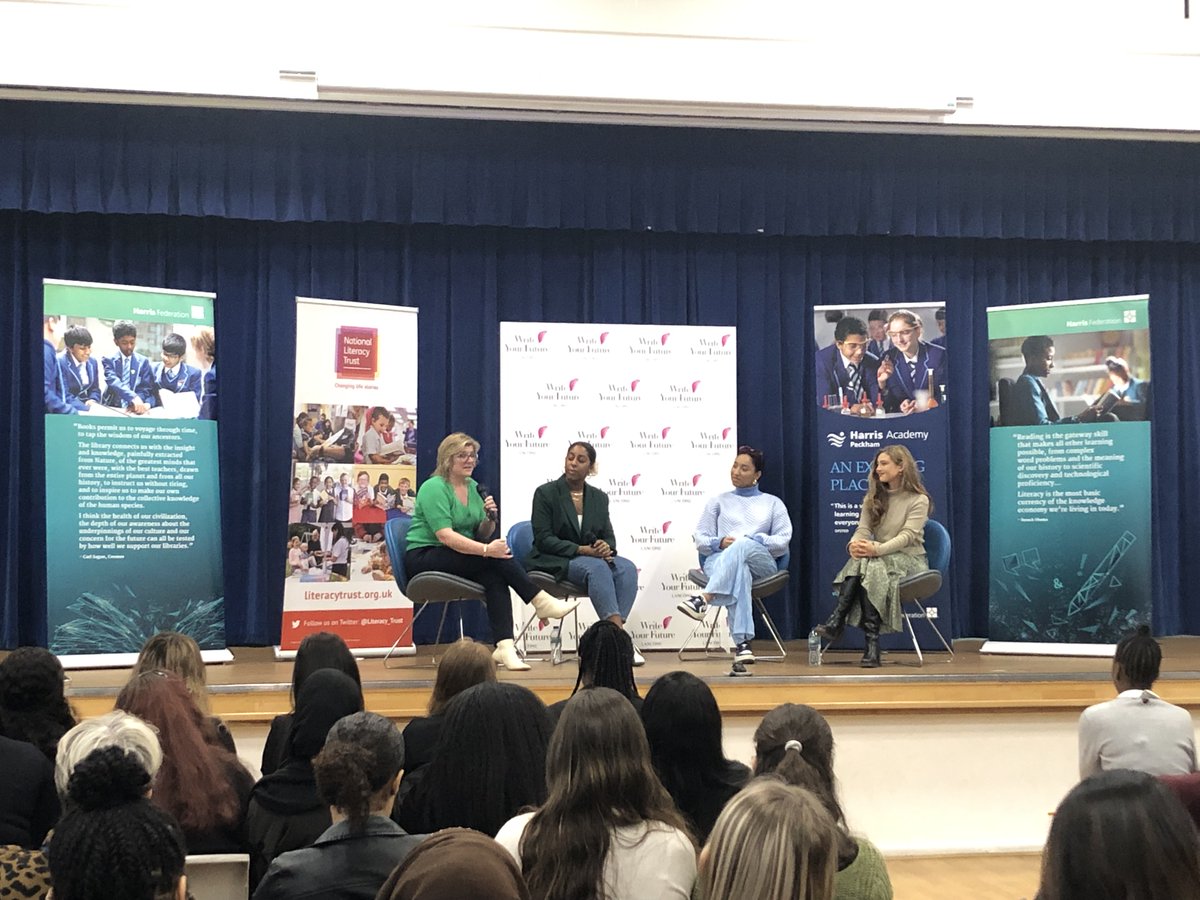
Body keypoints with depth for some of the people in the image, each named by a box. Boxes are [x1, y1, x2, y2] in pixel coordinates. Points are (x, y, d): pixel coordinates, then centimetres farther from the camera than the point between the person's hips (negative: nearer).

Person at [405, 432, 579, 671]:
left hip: (457, 560, 7)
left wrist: (490, 519, -10)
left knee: (494, 575, -28)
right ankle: (540, 601, -19)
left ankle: (505, 646, -39)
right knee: (495, 556, -28)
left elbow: (482, 535, 13)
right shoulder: (433, 488, -13)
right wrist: (486, 549, -31)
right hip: (424, 558, -7)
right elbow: (445, 536, -24)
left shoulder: (473, 487, 12)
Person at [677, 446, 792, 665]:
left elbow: (783, 540, 9)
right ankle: (742, 642, -56)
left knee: (743, 545, -40)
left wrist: (756, 540, -9)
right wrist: (720, 543, -6)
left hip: (761, 562, 0)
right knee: (738, 571, -41)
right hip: (719, 560, 0)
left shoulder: (773, 503, 24)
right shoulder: (718, 501, 28)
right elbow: (701, 540, 17)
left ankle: (705, 598, -56)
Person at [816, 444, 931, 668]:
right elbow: (863, 529, 4)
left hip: (910, 560, -4)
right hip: (881, 558, 4)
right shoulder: (873, 498, 16)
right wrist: (854, 543, -22)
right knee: (861, 561, -32)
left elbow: (907, 536, -15)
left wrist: (877, 549, -31)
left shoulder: (918, 500, -3)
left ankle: (836, 622, -43)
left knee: (869, 564, -35)